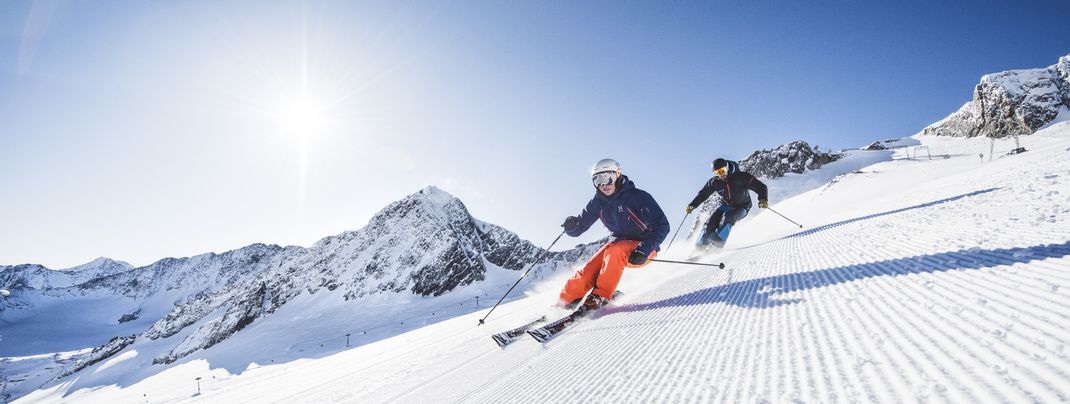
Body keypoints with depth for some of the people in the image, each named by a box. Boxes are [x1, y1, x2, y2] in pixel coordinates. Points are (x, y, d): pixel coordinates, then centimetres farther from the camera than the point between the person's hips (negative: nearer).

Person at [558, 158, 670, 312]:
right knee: (589, 270, -17)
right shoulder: (597, 203, -2)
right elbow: (580, 226, 2)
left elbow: (662, 226, -16)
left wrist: (644, 250, -27)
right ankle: (564, 302, -9)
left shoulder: (638, 196, -17)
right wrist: (571, 226, -23)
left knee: (614, 252, -34)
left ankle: (600, 296, -26)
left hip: (644, 246, -4)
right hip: (619, 242, 5)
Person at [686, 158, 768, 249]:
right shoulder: (714, 182, -12)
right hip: (726, 206, 3)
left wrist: (763, 199, -41)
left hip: (741, 208, -3)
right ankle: (701, 245, -4)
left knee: (727, 217, -33)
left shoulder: (741, 177, -23)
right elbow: (703, 194, 2)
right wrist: (692, 205, -9)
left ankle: (718, 241, -34)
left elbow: (761, 187, -22)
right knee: (711, 223, -15)